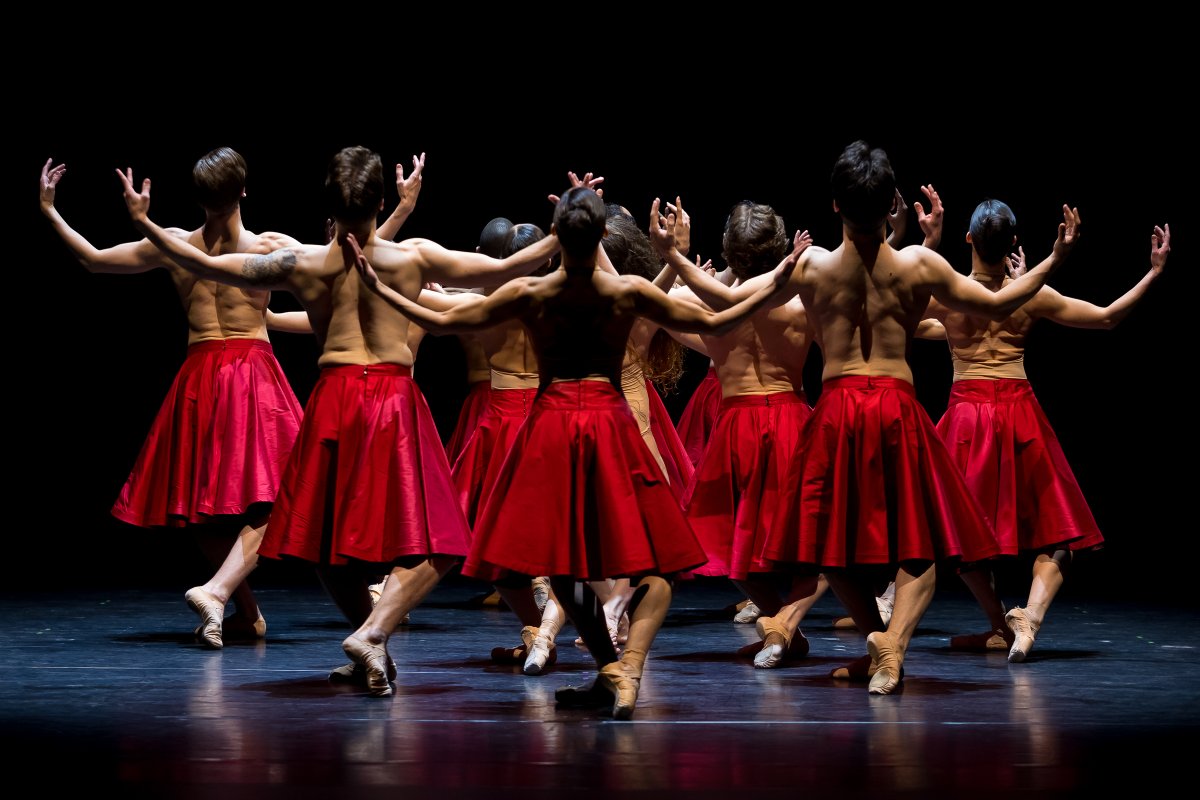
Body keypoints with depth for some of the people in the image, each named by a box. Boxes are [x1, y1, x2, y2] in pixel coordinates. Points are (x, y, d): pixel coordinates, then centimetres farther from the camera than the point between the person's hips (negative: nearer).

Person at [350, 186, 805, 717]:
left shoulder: (529, 294, -3)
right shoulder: (628, 292, -3)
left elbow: (441, 322, 4)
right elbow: (713, 323, 5)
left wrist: (379, 288, 14)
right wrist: (772, 289, 15)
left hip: (550, 425, 1)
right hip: (612, 425, -1)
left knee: (560, 562, 15)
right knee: (653, 568, 1)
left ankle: (610, 670, 10)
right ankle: (629, 668, -21)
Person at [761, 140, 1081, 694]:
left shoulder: (810, 266, -3)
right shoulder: (919, 265, -3)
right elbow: (998, 304, 8)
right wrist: (1055, 258, 17)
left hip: (835, 410, 0)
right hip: (898, 410, 0)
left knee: (832, 541, 16)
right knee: (919, 545, 5)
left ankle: (875, 638, 7)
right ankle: (893, 643, -18)